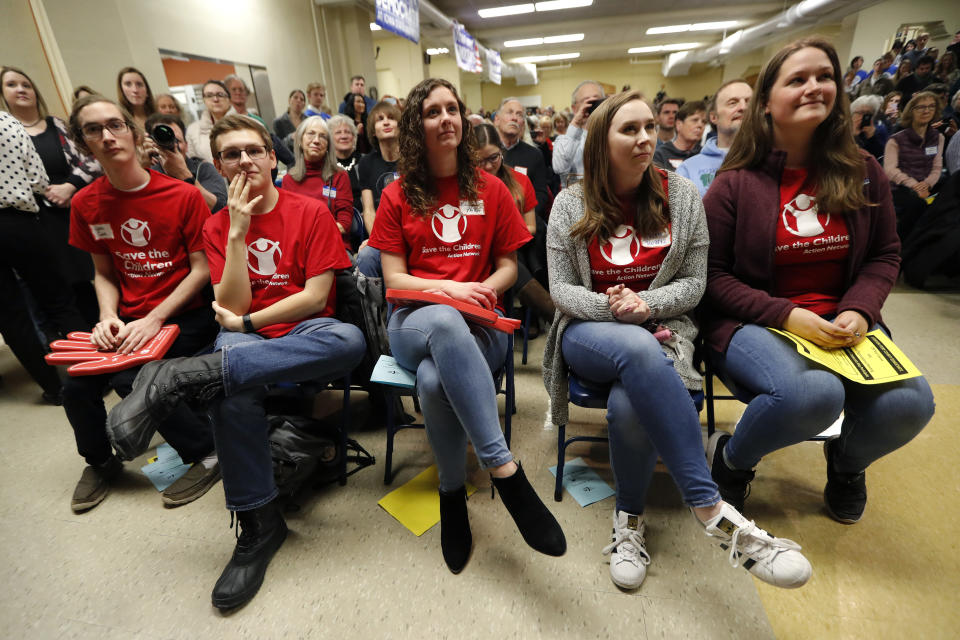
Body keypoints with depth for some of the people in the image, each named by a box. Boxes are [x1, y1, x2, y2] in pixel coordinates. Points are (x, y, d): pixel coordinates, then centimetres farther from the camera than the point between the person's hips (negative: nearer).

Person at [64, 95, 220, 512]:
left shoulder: (183, 195, -9)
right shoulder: (86, 204, 6)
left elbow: (201, 269, -10)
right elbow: (104, 273, 12)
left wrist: (153, 320, -17)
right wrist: (109, 317, -8)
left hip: (183, 316, -5)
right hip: (128, 318, 5)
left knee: (131, 377, -24)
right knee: (76, 385, -12)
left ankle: (207, 452, -4)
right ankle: (100, 462, 20)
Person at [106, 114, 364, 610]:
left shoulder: (311, 212, 0)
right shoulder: (217, 226, 9)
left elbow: (315, 297, -8)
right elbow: (232, 307, -4)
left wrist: (246, 322, -6)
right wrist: (238, 230, -9)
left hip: (303, 334, -1)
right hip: (244, 341, 2)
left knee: (349, 340, -37)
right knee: (231, 390, -33)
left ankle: (182, 378, -34)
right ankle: (257, 522, -16)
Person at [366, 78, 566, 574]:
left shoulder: (491, 190, 12)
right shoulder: (398, 196, 10)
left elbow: (508, 265, 12)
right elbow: (394, 278, 3)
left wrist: (484, 289, -11)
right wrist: (449, 290, -15)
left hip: (477, 327, 1)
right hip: (414, 321, 0)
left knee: (436, 381, -37)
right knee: (445, 321, -40)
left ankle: (453, 492, -15)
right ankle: (505, 471, -36)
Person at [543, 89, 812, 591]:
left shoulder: (681, 196, 6)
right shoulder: (571, 205, 4)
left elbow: (694, 282, 5)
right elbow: (561, 289, 1)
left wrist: (645, 303, -15)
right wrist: (609, 307, -18)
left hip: (660, 329, 1)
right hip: (588, 333, 0)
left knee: (629, 406, -33)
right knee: (638, 349, -38)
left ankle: (630, 517, -4)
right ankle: (710, 509, -29)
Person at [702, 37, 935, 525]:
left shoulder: (862, 173, 8)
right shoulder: (735, 184, -5)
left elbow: (885, 255, 13)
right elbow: (712, 274, -8)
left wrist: (858, 310, -8)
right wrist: (786, 315, -18)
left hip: (839, 323, 5)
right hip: (752, 323, -4)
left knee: (910, 403, -21)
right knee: (813, 394, -34)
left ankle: (846, 462, 17)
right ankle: (730, 461, 1)